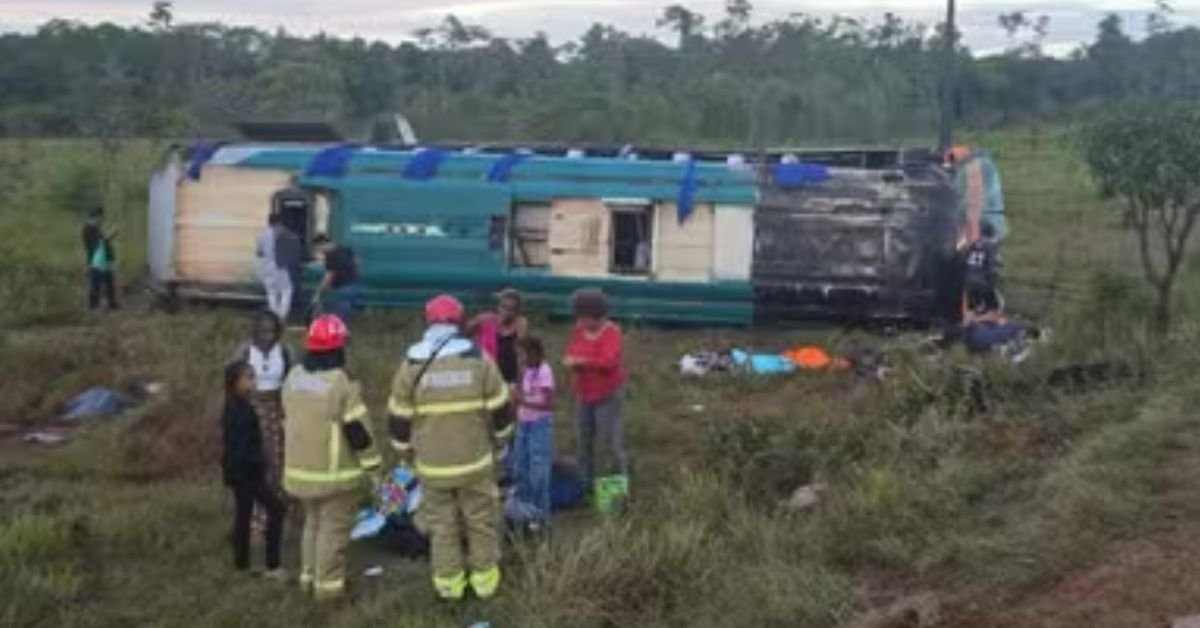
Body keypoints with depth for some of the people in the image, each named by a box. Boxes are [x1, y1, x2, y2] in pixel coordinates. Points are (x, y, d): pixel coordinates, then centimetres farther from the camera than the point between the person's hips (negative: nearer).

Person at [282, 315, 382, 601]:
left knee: (313, 523, 22)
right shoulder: (341, 384, -21)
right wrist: (373, 467, -8)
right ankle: (328, 584, 9)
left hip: (300, 467, 7)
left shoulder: (293, 378, 3)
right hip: (335, 471, -7)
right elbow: (358, 430, -17)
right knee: (333, 527, 4)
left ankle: (309, 576, 28)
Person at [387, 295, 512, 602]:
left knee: (442, 523, 12)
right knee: (481, 520, 14)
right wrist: (498, 438, 16)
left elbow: (399, 419, -1)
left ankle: (449, 583, 19)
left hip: (432, 463, 0)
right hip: (475, 459, 0)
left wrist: (406, 453, 14)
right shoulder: (478, 359, -7)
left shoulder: (412, 365, -7)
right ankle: (485, 579, 22)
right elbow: (500, 410, -1)